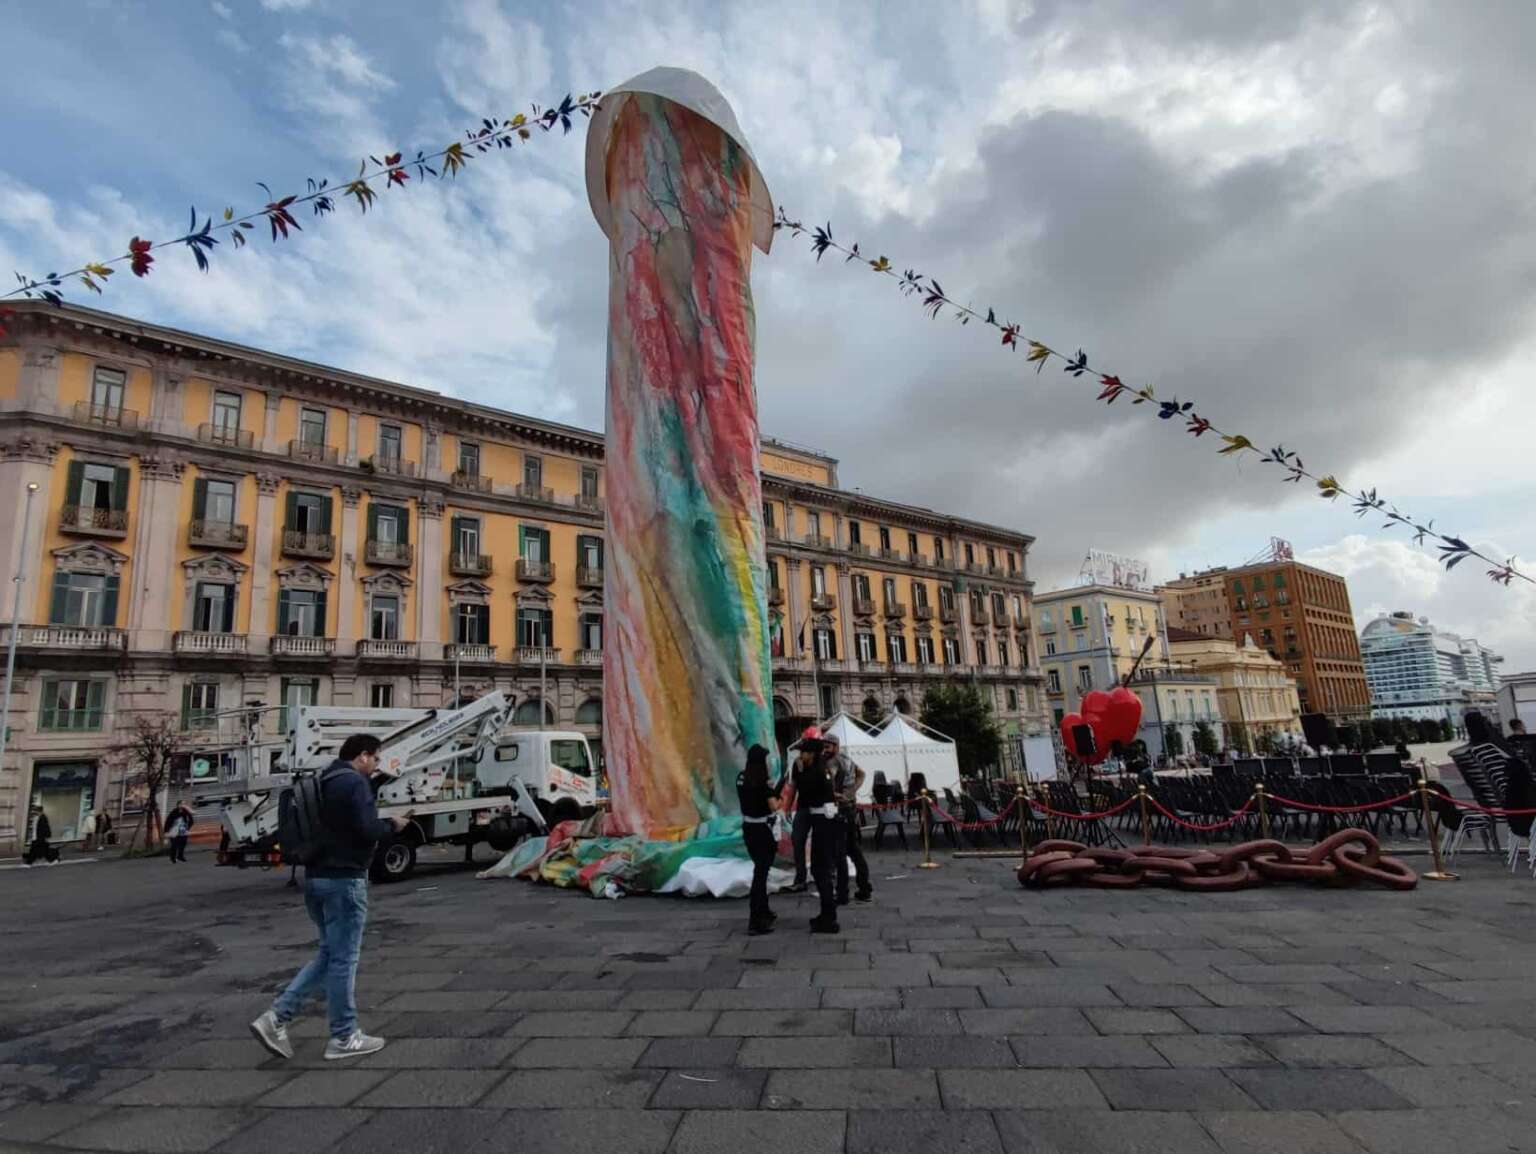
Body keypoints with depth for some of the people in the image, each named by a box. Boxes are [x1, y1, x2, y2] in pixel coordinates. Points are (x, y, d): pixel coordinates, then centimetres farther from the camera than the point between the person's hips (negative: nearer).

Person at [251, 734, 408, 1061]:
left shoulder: (325, 783, 14)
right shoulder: (356, 782, -14)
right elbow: (368, 829, -22)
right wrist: (392, 825, -3)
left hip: (316, 877, 9)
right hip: (344, 879, -9)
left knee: (329, 954, 19)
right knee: (343, 959, 1)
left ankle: (276, 1018, 11)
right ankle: (344, 1038, 12)